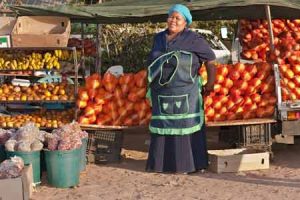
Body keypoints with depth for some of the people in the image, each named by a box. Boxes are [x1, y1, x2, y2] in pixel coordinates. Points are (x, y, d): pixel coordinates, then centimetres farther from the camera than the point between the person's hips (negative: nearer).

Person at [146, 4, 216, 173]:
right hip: (162, 95, 5)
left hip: (185, 95, -5)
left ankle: (186, 164, 4)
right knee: (163, 128, 7)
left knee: (184, 127, -2)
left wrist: (210, 84, -2)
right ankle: (160, 163, 13)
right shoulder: (159, 38, 11)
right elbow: (153, 63, 20)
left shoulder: (193, 39, -5)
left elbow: (211, 60, -1)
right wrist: (152, 86, 17)